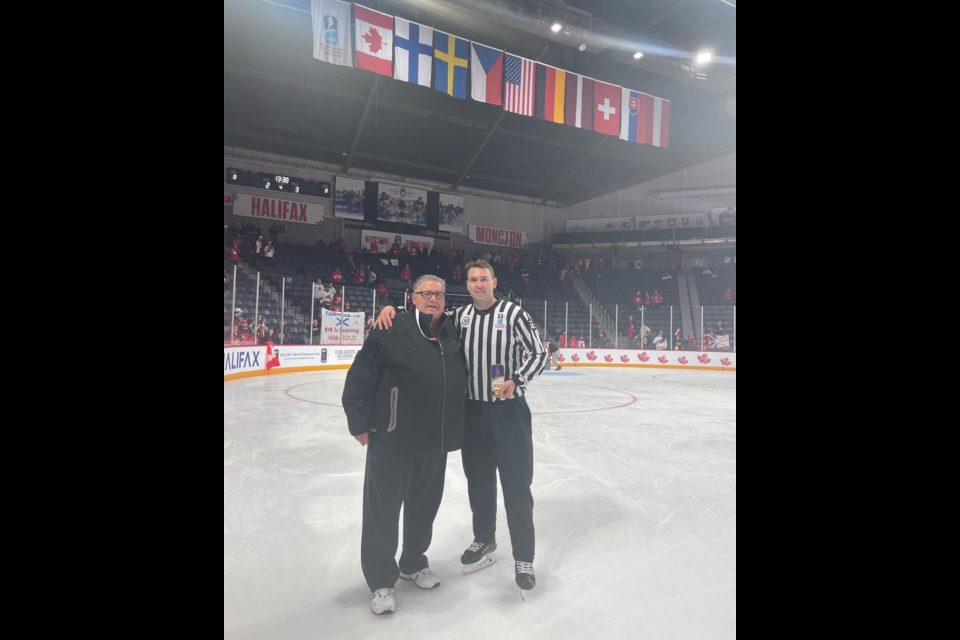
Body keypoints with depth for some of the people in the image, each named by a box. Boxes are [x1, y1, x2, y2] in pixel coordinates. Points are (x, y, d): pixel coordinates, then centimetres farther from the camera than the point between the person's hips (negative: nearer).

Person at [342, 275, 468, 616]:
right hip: (391, 438, -5)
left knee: (425, 505, 19)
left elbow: (462, 378, 18)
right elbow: (360, 375, -9)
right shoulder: (391, 331, -10)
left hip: (436, 440, 5)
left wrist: (454, 428, 14)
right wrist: (359, 420, -10)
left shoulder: (455, 333, 6)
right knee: (383, 508, 6)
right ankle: (381, 581, 26)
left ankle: (413, 563, 42)